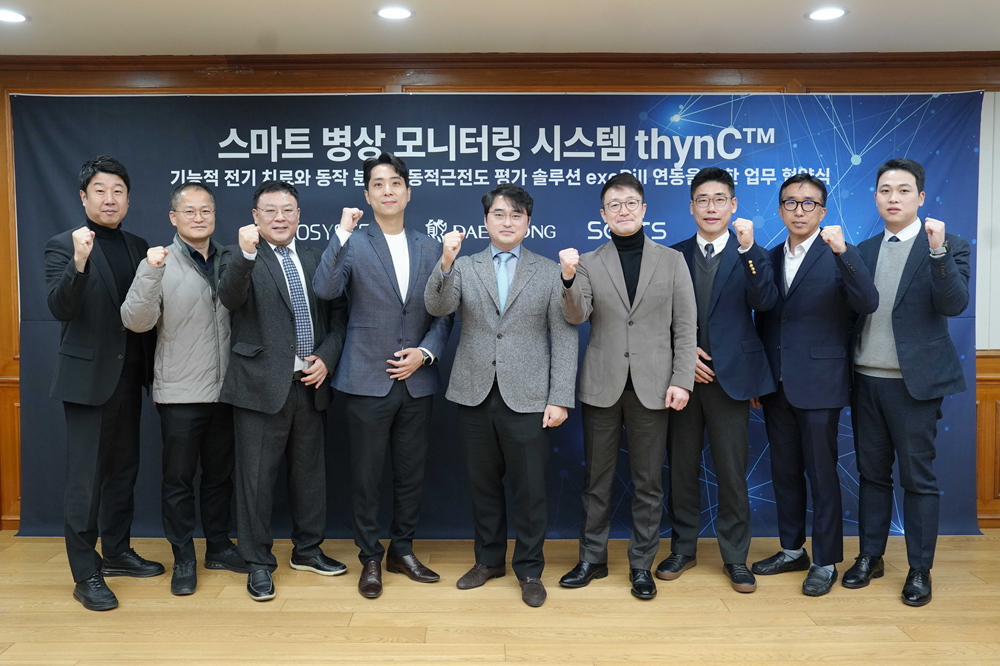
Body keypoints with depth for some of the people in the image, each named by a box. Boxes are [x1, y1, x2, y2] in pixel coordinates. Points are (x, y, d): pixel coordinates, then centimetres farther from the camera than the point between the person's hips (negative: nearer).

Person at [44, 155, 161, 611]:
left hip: (128, 377, 6)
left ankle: (117, 552, 31)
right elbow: (59, 309, -19)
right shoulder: (63, 246, -6)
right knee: (85, 478, 0)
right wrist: (79, 262, -34)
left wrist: (152, 371, 8)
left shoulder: (138, 247, 9)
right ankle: (86, 575, 10)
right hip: (88, 378, -6)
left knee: (123, 469, 16)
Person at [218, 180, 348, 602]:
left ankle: (307, 551, 32)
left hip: (310, 384, 5)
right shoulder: (240, 258, -2)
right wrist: (246, 254, -39)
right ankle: (258, 563, 20)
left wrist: (326, 357, -3)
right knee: (256, 478, 3)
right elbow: (230, 298, -23)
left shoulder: (316, 259, 12)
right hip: (261, 386, -4)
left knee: (310, 471, 15)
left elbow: (337, 313, 12)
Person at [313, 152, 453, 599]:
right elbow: (324, 290, -19)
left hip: (417, 380, 3)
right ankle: (371, 559, 23)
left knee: (411, 473, 12)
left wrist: (424, 352, -5)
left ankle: (402, 551, 29)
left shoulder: (430, 249, 9)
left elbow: (443, 314, 10)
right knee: (366, 475, 6)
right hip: (368, 381, -3)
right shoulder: (351, 244, -1)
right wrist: (343, 233, -22)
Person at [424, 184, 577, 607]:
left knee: (529, 489, 4)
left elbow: (564, 338, 1)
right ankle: (489, 560, 31)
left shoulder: (549, 272, 5)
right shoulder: (463, 268, 9)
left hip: (527, 397, -1)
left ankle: (529, 570, 22)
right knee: (483, 485, 13)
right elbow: (437, 307, -9)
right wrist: (445, 262, -25)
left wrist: (559, 398, -6)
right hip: (475, 396, 2)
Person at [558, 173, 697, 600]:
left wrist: (681, 380, -6)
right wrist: (568, 280, -27)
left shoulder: (672, 260, 6)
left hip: (651, 386, 0)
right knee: (597, 478, 10)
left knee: (648, 482, 7)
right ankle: (592, 559, 25)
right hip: (602, 385, 1)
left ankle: (642, 565, 22)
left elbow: (685, 327, 2)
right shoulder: (588, 264, 5)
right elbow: (576, 316, -9)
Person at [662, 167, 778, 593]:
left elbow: (765, 302, -15)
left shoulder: (750, 256, 3)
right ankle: (683, 548, 26)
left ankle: (735, 558, 19)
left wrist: (748, 248, -23)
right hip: (681, 375, 2)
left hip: (730, 377, -2)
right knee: (682, 468, 10)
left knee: (732, 473, 3)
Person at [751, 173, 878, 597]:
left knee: (821, 474, 3)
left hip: (818, 385, -5)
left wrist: (842, 251, -32)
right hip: (776, 385, 6)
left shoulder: (839, 256, -5)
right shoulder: (770, 258, 11)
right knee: (784, 471, 14)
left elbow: (867, 304, -21)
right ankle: (792, 550, 30)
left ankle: (826, 562, 17)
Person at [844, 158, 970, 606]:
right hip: (866, 379, 4)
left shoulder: (949, 247, -2)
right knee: (872, 472, 13)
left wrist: (938, 251, -26)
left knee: (918, 477, 3)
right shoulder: (865, 250, 11)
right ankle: (870, 556, 25)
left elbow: (954, 304, -18)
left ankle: (919, 570, 17)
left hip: (914, 381, -4)